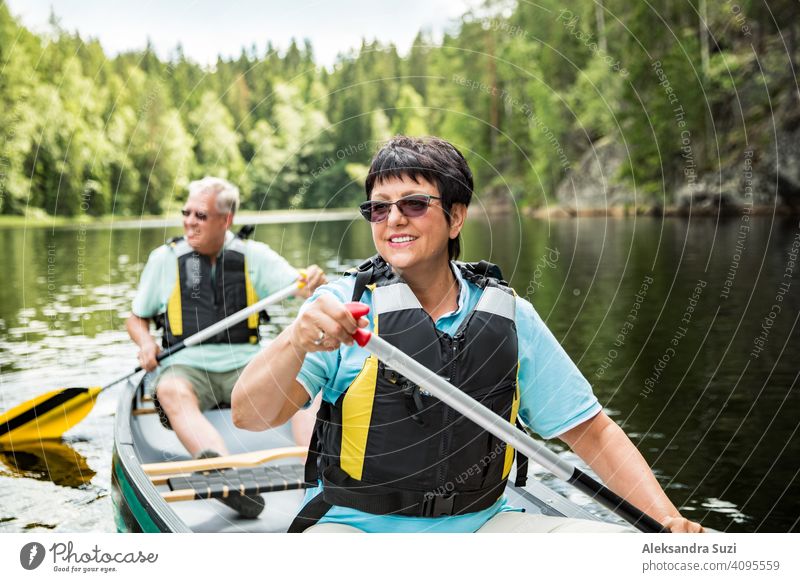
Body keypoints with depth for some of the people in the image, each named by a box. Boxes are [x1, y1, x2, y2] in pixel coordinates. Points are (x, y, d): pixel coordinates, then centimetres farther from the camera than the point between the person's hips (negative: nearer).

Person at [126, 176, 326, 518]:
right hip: (185, 365, -1)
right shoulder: (164, 259, 11)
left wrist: (316, 282, -25)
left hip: (244, 364, 1)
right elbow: (136, 319, 20)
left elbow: (302, 290, -1)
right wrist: (145, 342, -3)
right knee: (172, 392, -37)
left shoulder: (253, 255, 10)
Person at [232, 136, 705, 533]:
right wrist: (295, 343, -35)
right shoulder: (342, 308, -6)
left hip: (478, 522, 4)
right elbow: (250, 416, -16)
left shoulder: (509, 316, 1)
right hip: (355, 526, -3)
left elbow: (591, 430, 6)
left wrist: (669, 517, -6)